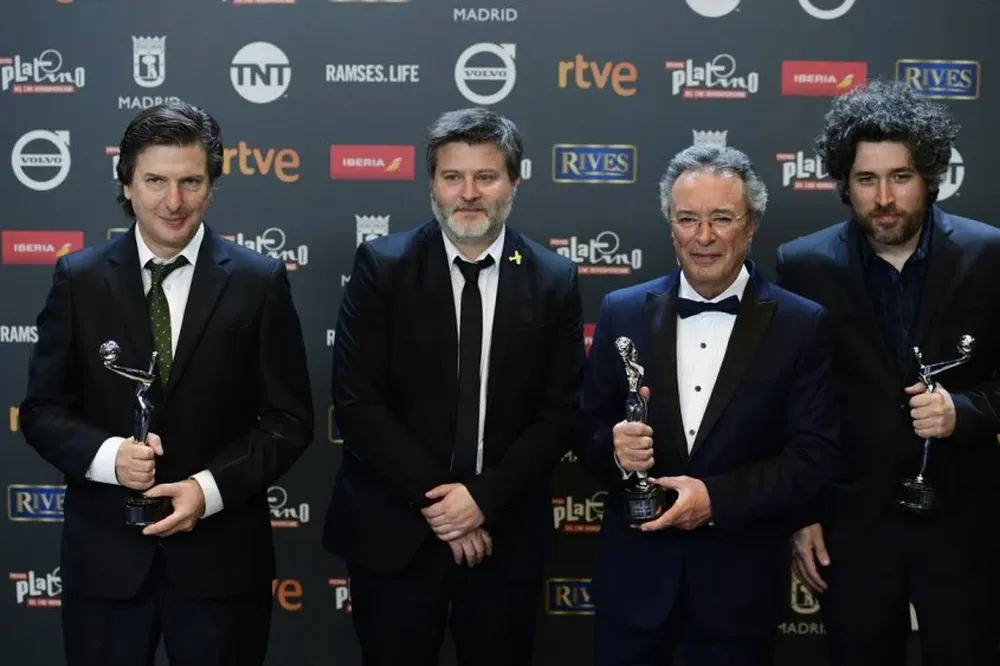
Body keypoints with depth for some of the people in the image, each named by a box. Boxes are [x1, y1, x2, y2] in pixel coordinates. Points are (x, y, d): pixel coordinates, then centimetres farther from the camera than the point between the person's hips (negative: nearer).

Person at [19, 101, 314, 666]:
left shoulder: (260, 281, -2)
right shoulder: (79, 279, 2)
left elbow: (290, 419, -1)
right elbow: (42, 409, 3)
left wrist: (211, 487, -15)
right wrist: (107, 454, -16)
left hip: (221, 555, -1)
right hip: (105, 554, 1)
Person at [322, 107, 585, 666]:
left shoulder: (554, 280, 1)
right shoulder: (382, 266, -4)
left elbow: (560, 413, -1)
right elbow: (358, 402, -8)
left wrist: (485, 497, -12)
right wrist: (434, 498, -13)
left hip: (507, 535, 1)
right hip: (393, 531, -1)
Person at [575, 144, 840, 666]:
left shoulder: (802, 325, -4)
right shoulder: (623, 311, 3)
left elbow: (815, 455, -8)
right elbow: (587, 427, 6)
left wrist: (717, 498, -18)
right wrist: (614, 448, -16)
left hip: (741, 579, -1)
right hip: (634, 571, 2)